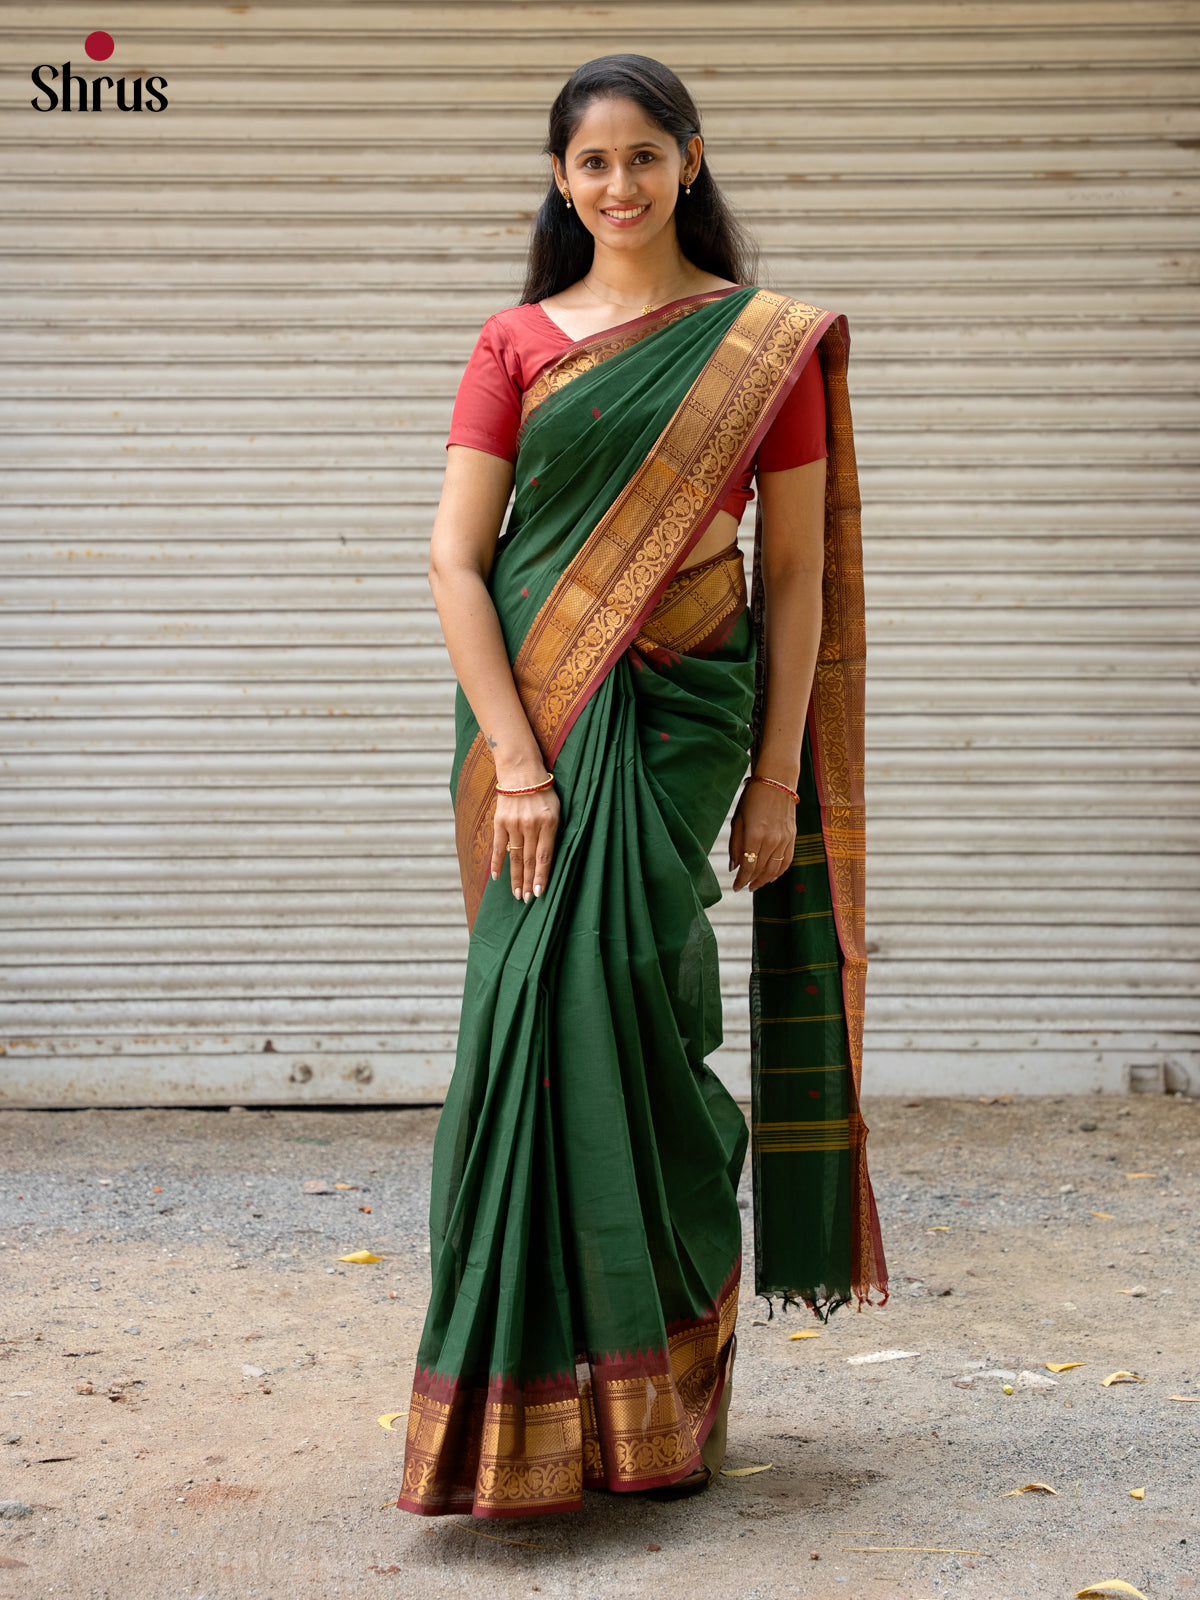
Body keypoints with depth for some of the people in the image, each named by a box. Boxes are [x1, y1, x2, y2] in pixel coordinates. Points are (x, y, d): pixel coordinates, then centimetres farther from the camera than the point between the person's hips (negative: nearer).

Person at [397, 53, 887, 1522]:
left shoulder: (768, 343, 5)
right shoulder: (516, 345, 8)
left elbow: (797, 572, 3)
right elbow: (453, 558, 0)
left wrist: (779, 778, -1)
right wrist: (516, 759, -10)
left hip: (680, 707, -2)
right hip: (535, 703, 2)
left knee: (603, 1000, -8)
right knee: (545, 1007, -1)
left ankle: (646, 1406, 9)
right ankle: (547, 1392, 11)